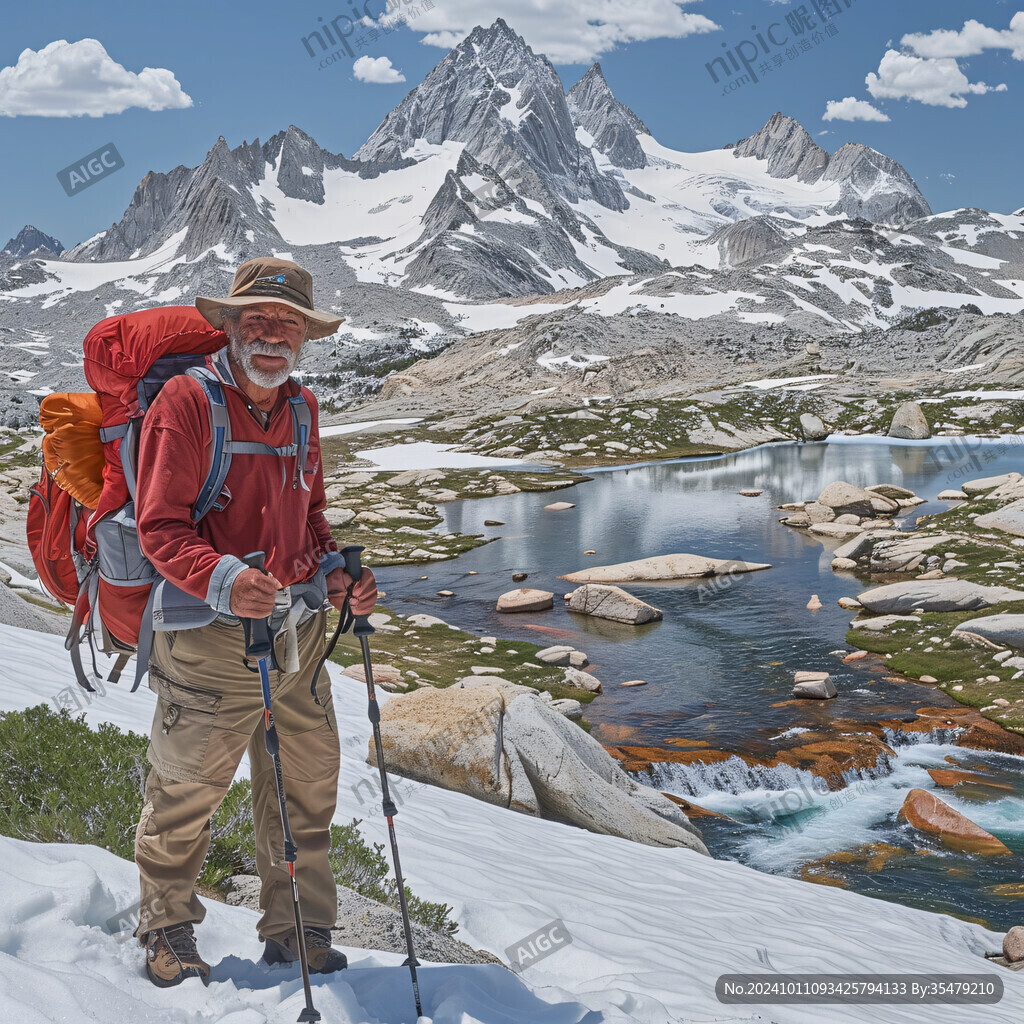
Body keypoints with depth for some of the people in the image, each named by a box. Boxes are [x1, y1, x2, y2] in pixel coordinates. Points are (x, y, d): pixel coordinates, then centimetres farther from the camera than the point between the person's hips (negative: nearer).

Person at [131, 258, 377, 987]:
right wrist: (221, 580, -30)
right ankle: (168, 931, 29)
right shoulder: (186, 401, -9)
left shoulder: (300, 407, 11)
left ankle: (300, 931, 29)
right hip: (210, 636, -6)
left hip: (299, 630, 6)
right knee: (187, 791, 7)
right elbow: (160, 527, -13)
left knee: (308, 789, 11)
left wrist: (336, 573, 3)